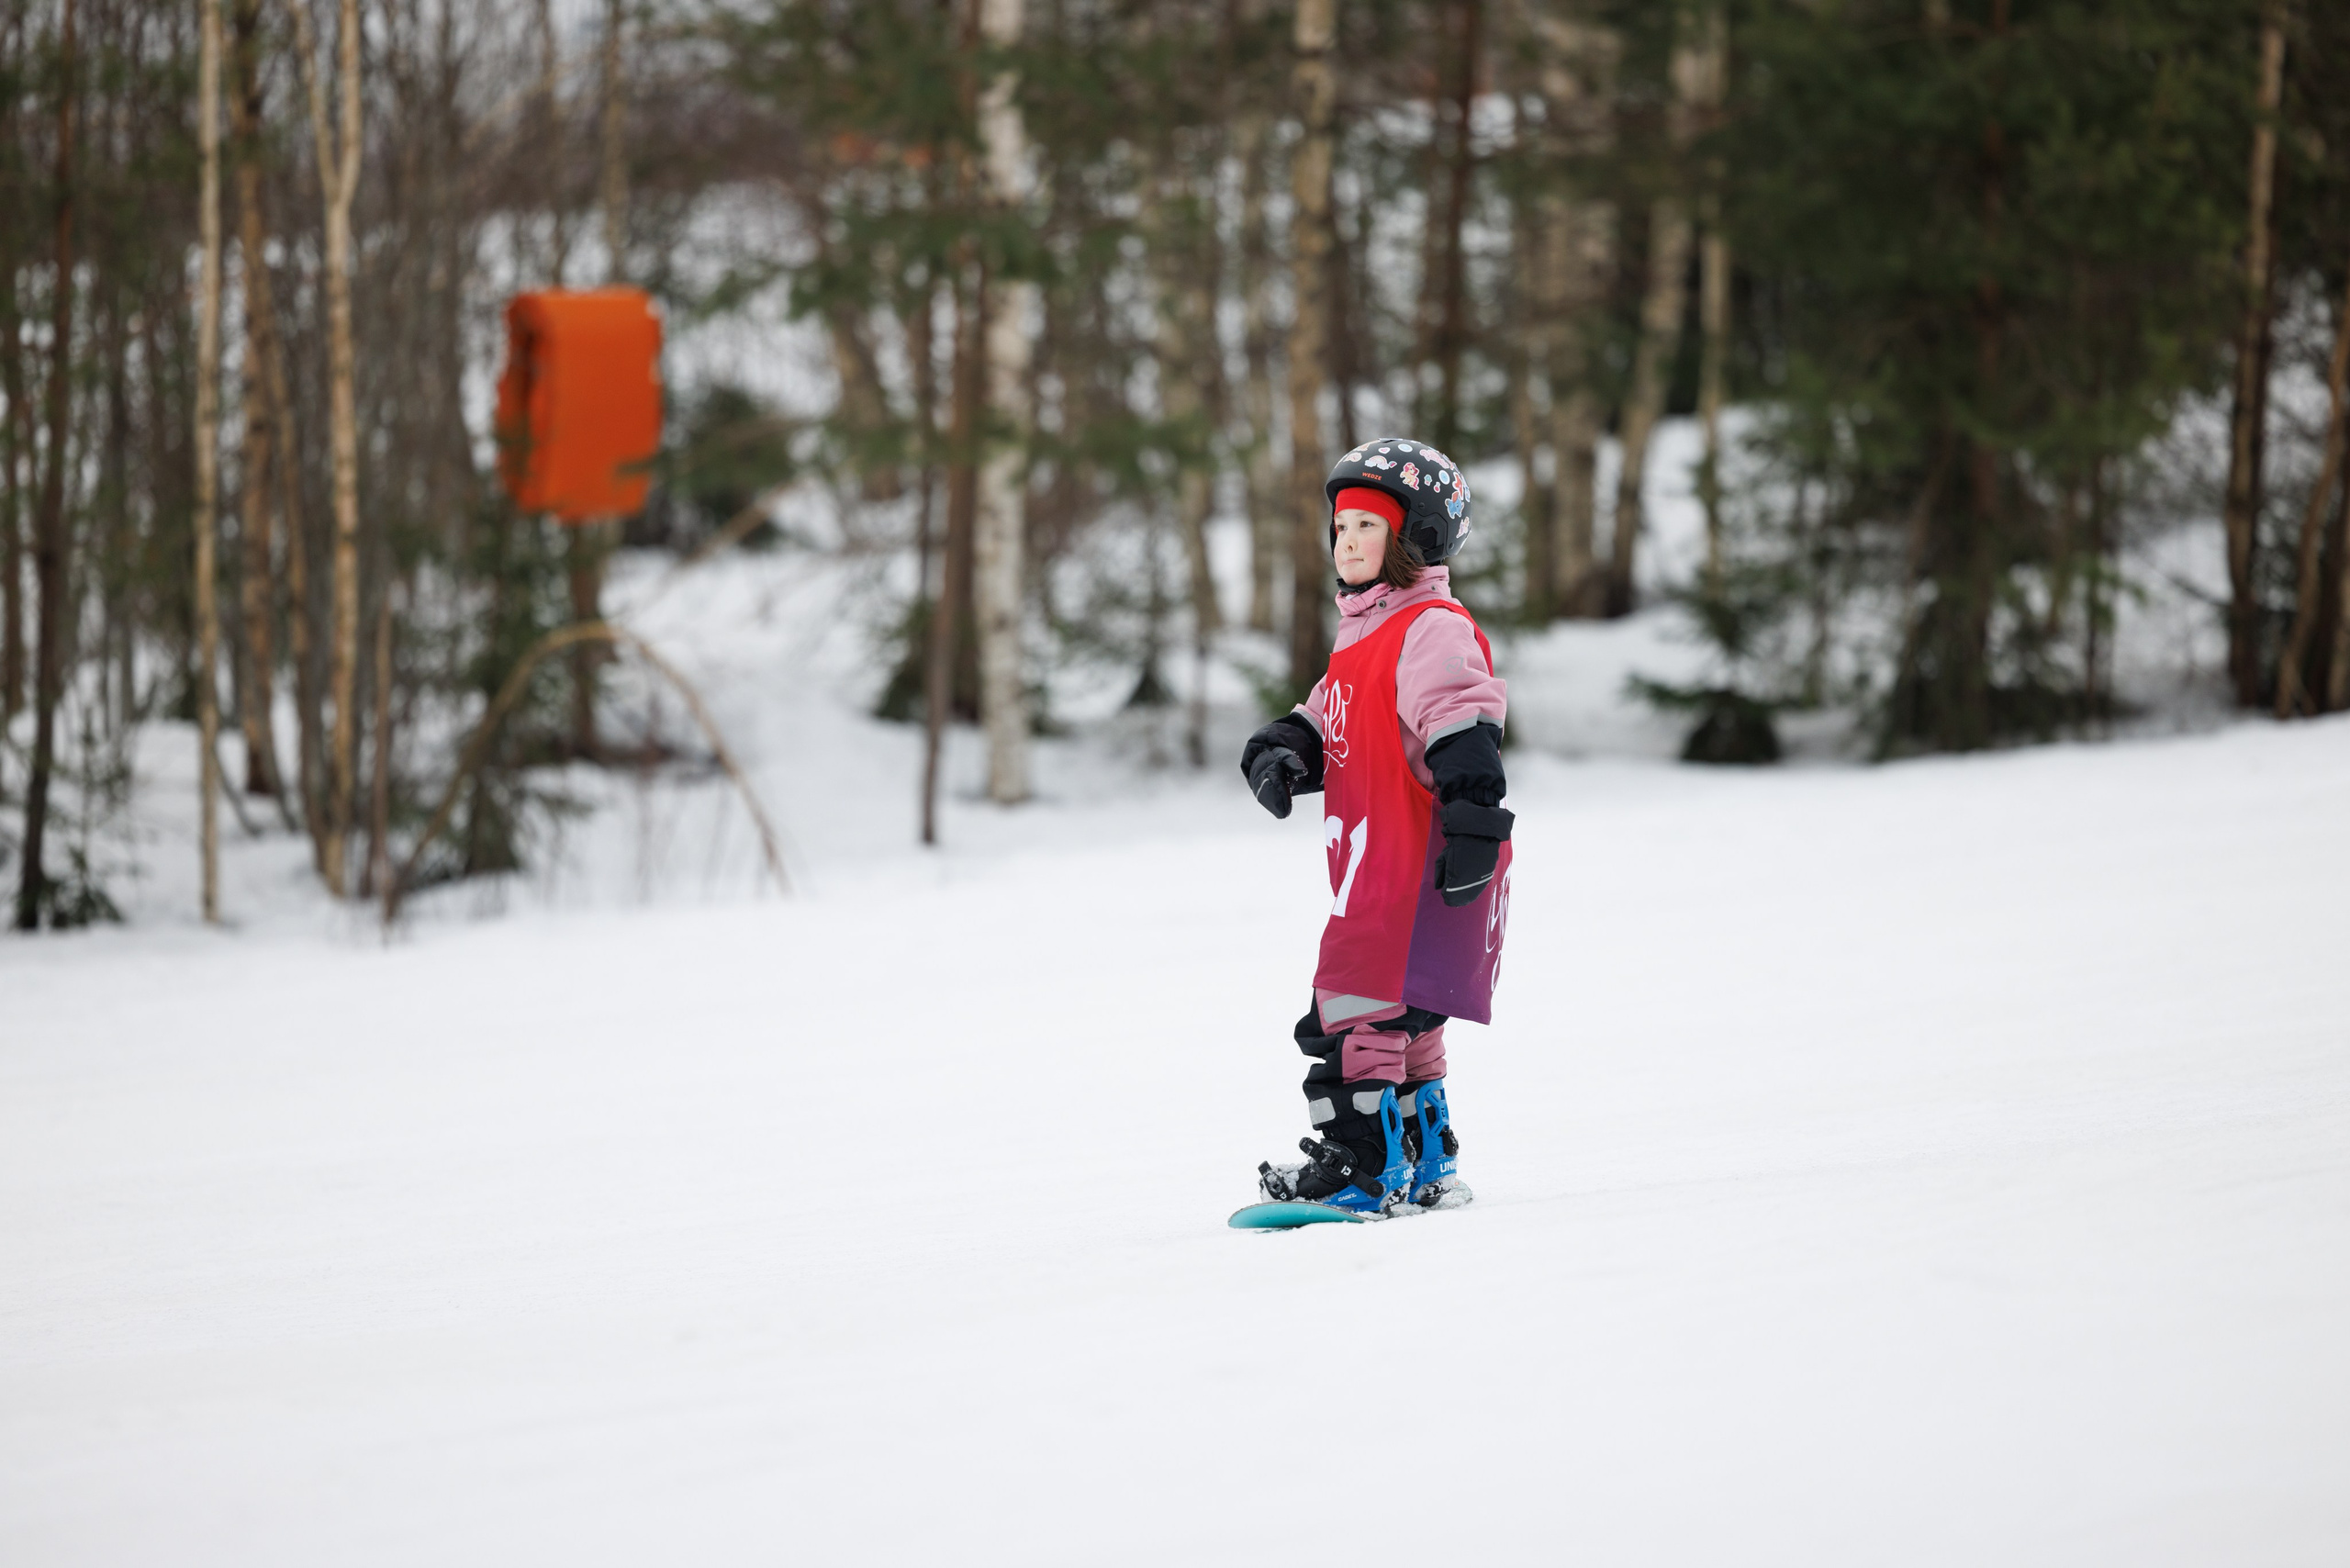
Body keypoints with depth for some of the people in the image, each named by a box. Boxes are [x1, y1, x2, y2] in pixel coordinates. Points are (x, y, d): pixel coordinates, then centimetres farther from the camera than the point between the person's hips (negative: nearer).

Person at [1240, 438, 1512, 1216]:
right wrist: (1281, 753, 3)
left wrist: (1473, 835, -28)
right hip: (1375, 865, 10)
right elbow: (1327, 722, 26)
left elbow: (1465, 735, -21)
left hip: (1423, 862, -10)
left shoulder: (1432, 627, -11)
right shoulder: (1363, 634, 21)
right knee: (1398, 1019, 16)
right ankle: (1424, 1169, 25)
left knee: (1359, 1007, -15)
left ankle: (1360, 1165, -15)